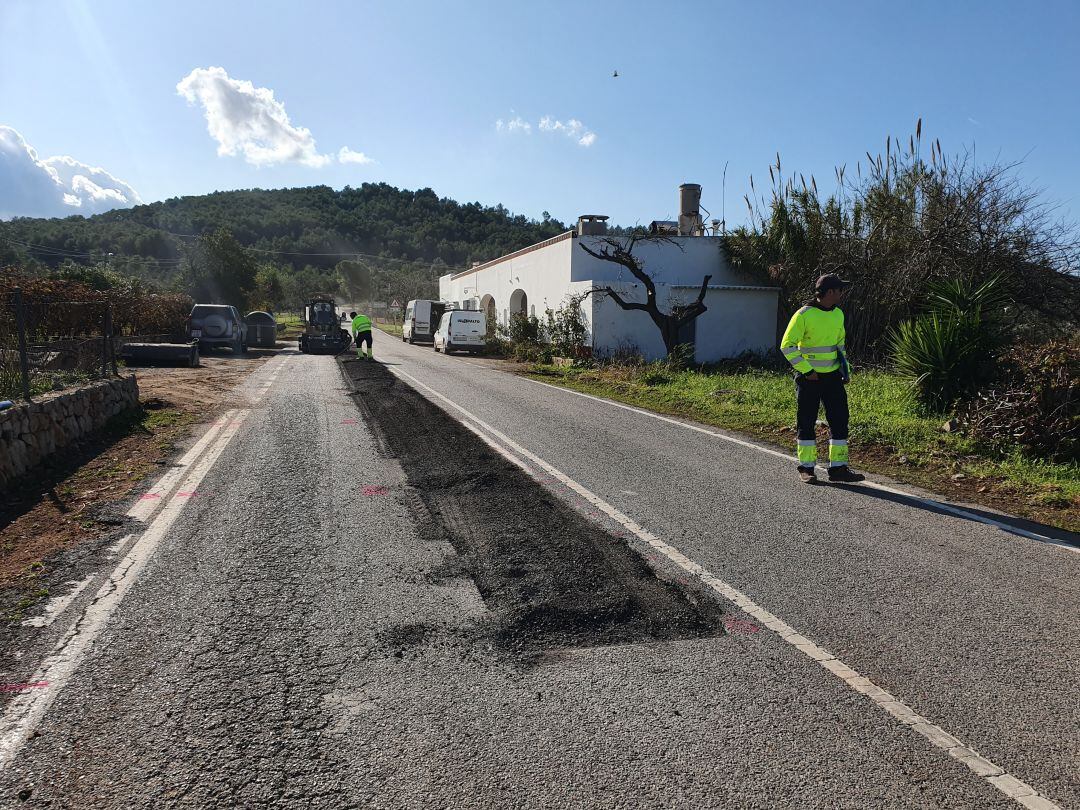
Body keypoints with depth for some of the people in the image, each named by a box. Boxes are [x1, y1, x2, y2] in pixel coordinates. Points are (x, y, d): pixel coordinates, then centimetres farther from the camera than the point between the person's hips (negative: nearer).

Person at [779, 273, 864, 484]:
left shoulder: (838, 314, 9)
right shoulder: (804, 315, -13)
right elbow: (787, 345, -14)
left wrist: (845, 368, 13)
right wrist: (806, 371, -17)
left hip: (832, 376, 6)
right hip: (809, 377, -6)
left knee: (840, 420, 4)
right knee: (807, 423, 2)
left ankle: (838, 468, 12)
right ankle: (806, 468, 13)